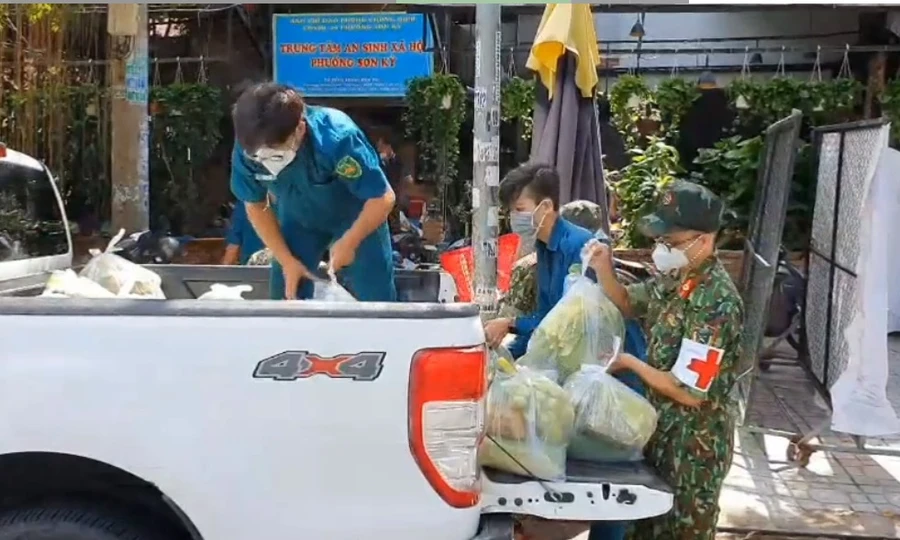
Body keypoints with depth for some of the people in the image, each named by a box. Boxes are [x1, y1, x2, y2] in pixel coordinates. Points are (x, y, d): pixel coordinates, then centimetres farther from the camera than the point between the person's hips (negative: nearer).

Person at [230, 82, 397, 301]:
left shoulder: (336, 139, -40)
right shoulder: (246, 151, -28)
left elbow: (382, 198, -28)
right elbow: (256, 206, -8)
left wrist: (349, 241, -23)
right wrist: (287, 260, -10)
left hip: (355, 216, -3)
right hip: (298, 219, 3)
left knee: (376, 300, -3)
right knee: (285, 298, 0)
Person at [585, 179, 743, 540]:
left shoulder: (717, 302, -28)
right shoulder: (676, 276, -1)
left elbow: (690, 392, -27)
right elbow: (628, 304, 18)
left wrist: (629, 362, -14)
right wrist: (604, 270, -3)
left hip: (695, 443, -8)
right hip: (663, 429, 8)